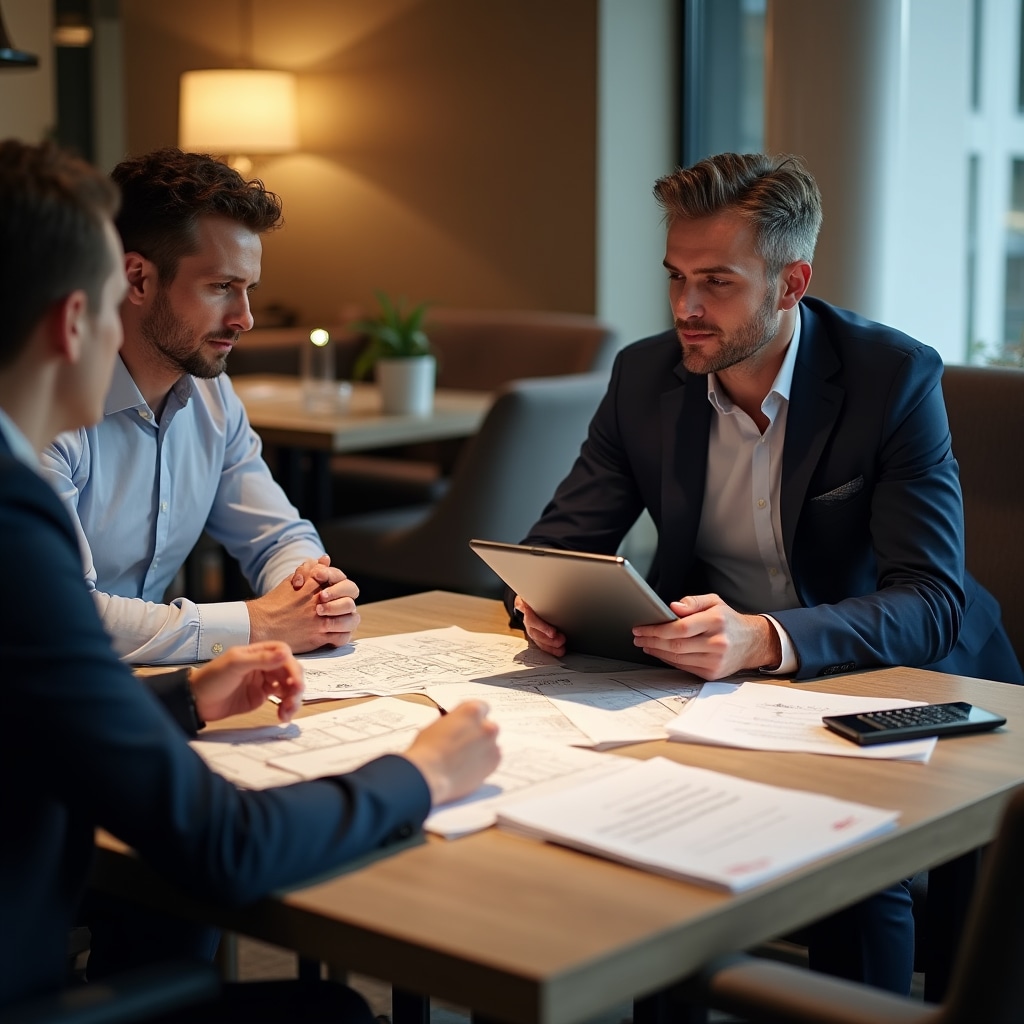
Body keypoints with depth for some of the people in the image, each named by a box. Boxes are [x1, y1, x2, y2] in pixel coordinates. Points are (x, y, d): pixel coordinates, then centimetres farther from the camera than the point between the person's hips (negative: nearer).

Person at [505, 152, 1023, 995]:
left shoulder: (896, 378, -15)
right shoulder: (645, 375, -2)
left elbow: (932, 602, -23)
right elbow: (562, 538, 4)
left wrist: (765, 638, -40)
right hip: (713, 674, 4)